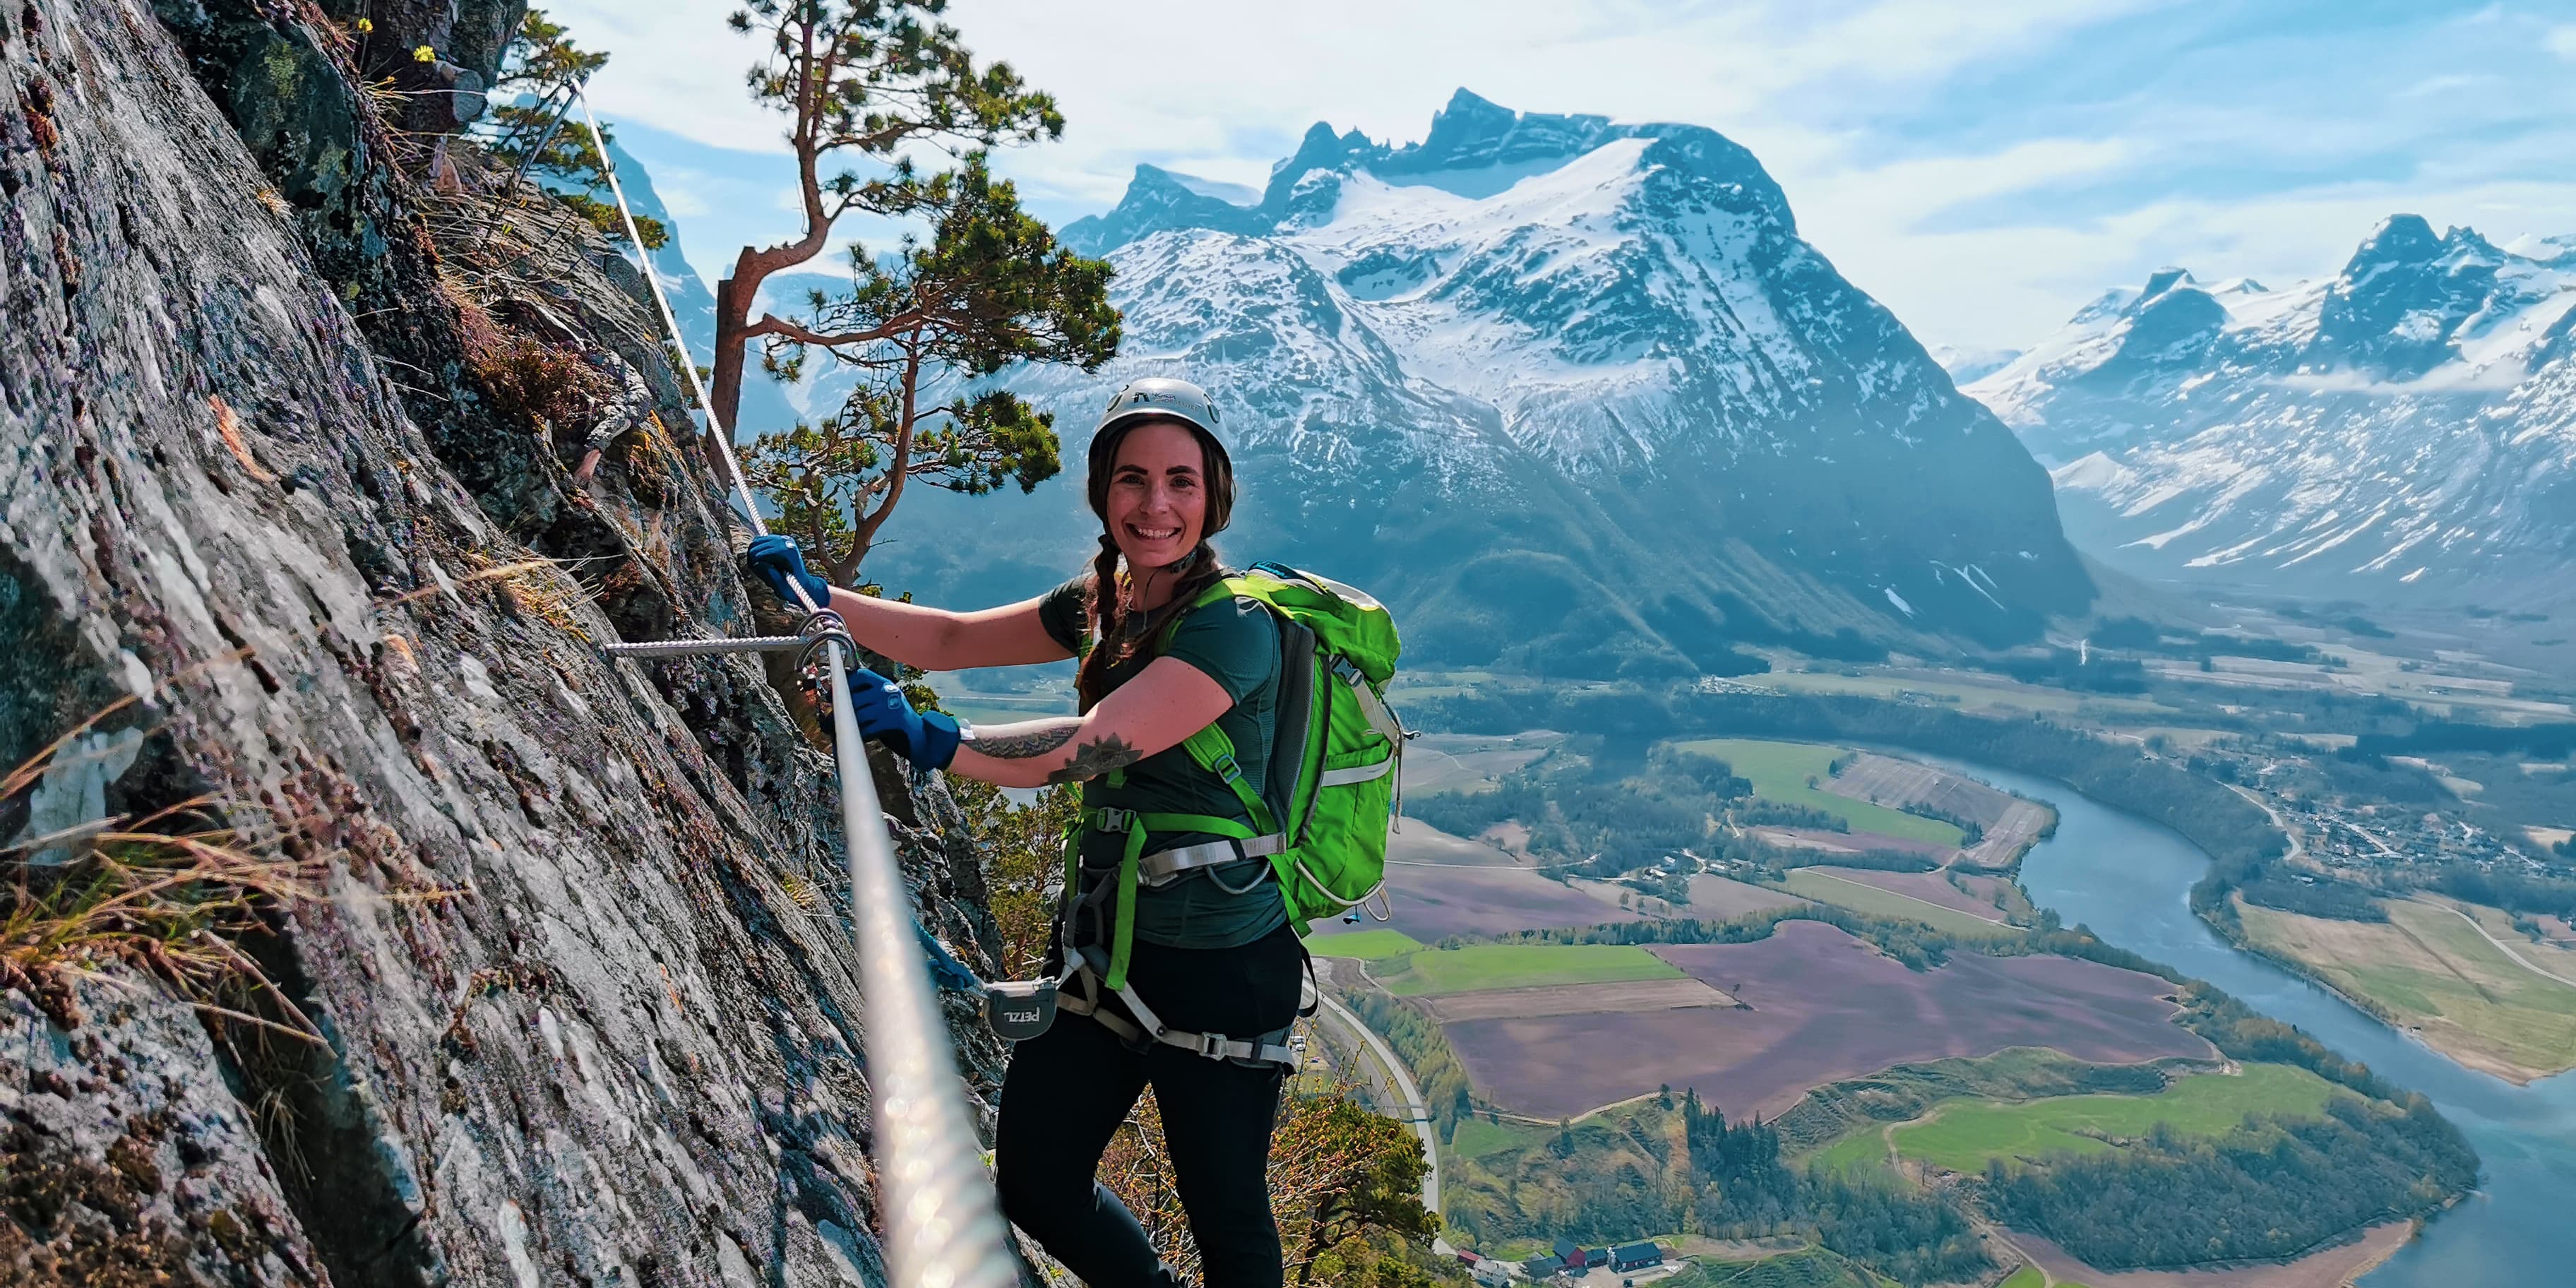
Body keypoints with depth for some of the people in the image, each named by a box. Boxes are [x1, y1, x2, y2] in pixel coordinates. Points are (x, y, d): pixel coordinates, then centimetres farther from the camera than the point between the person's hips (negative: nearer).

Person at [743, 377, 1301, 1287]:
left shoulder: (1234, 626, -19)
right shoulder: (1102, 602, 4)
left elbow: (1093, 747, -29)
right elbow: (953, 640, 13)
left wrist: (936, 743, -36)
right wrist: (819, 597, 4)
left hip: (1220, 972, -7)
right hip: (1105, 941, 7)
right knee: (1034, 1187, 15)